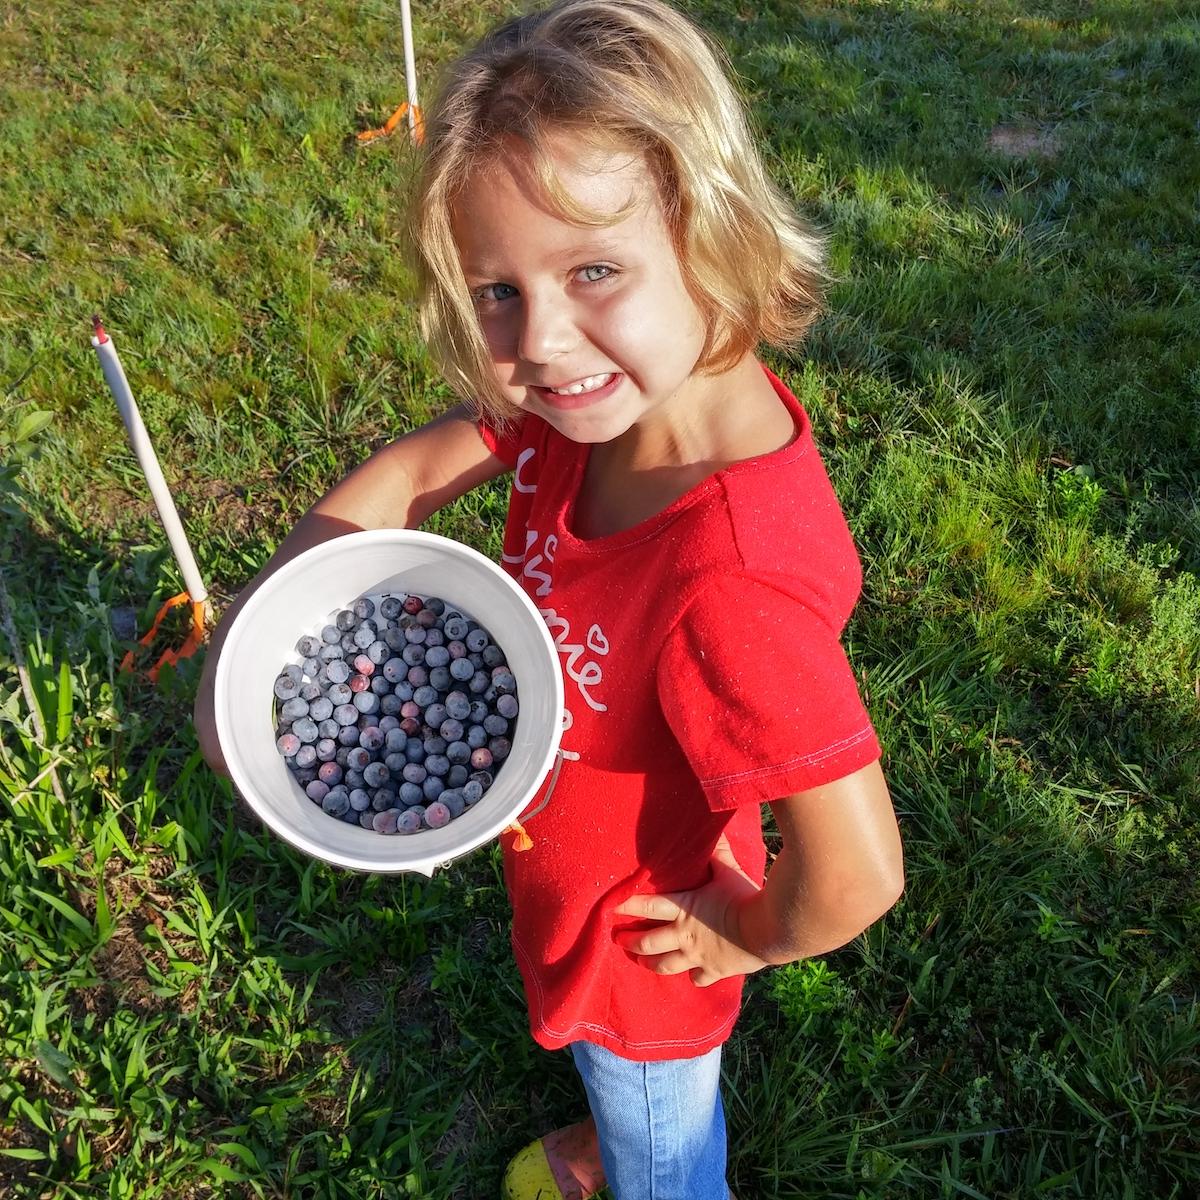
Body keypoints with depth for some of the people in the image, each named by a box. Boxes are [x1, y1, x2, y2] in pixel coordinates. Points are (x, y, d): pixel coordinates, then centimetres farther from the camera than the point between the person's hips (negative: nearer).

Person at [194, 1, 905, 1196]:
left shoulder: (732, 584, -45)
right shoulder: (593, 392, -21)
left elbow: (856, 874, -40)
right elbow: (406, 478, -8)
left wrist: (745, 935, -18)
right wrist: (244, 641, -16)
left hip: (642, 941, -7)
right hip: (571, 873, 7)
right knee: (615, 1066, 40)